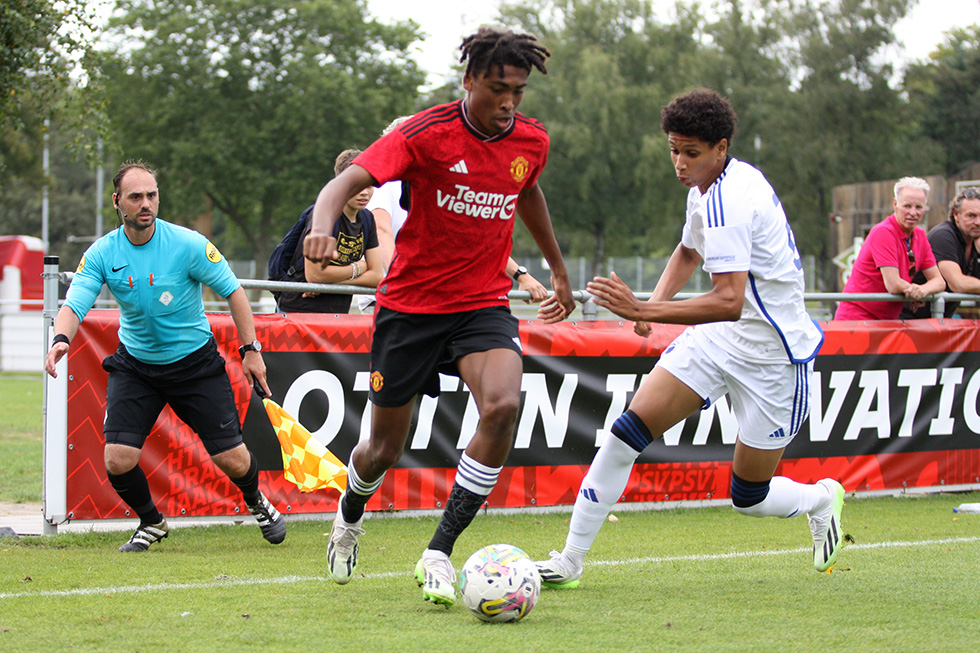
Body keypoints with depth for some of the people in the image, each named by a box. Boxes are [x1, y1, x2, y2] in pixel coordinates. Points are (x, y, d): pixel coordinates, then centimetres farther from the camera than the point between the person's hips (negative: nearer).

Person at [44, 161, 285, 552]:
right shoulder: (101, 254, -11)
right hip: (134, 365, 2)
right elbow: (74, 304, -18)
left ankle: (257, 502, 33)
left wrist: (250, 349, -7)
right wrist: (61, 339, -40)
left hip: (195, 362, -1)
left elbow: (232, 291, -6)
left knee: (232, 459, -3)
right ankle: (151, 523, 17)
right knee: (118, 460, -13)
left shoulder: (188, 245, -16)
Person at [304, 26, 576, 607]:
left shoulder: (531, 141, -1)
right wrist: (323, 227, -49)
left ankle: (439, 555, -20)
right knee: (385, 450, 8)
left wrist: (559, 269, 33)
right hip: (410, 304, -2)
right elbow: (348, 181, -27)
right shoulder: (428, 134, -16)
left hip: (484, 304, 2)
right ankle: (351, 515, 47)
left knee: (503, 404, -28)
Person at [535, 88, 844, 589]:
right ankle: (570, 560, -3)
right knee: (628, 430, -8)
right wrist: (657, 302, 7)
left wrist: (643, 310, -41)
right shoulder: (706, 186, 4)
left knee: (748, 497, 2)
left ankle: (822, 500, 37)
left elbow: (729, 302, -37)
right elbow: (689, 252, 25)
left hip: (772, 354, -8)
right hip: (715, 339, 8)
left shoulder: (729, 201, -27)